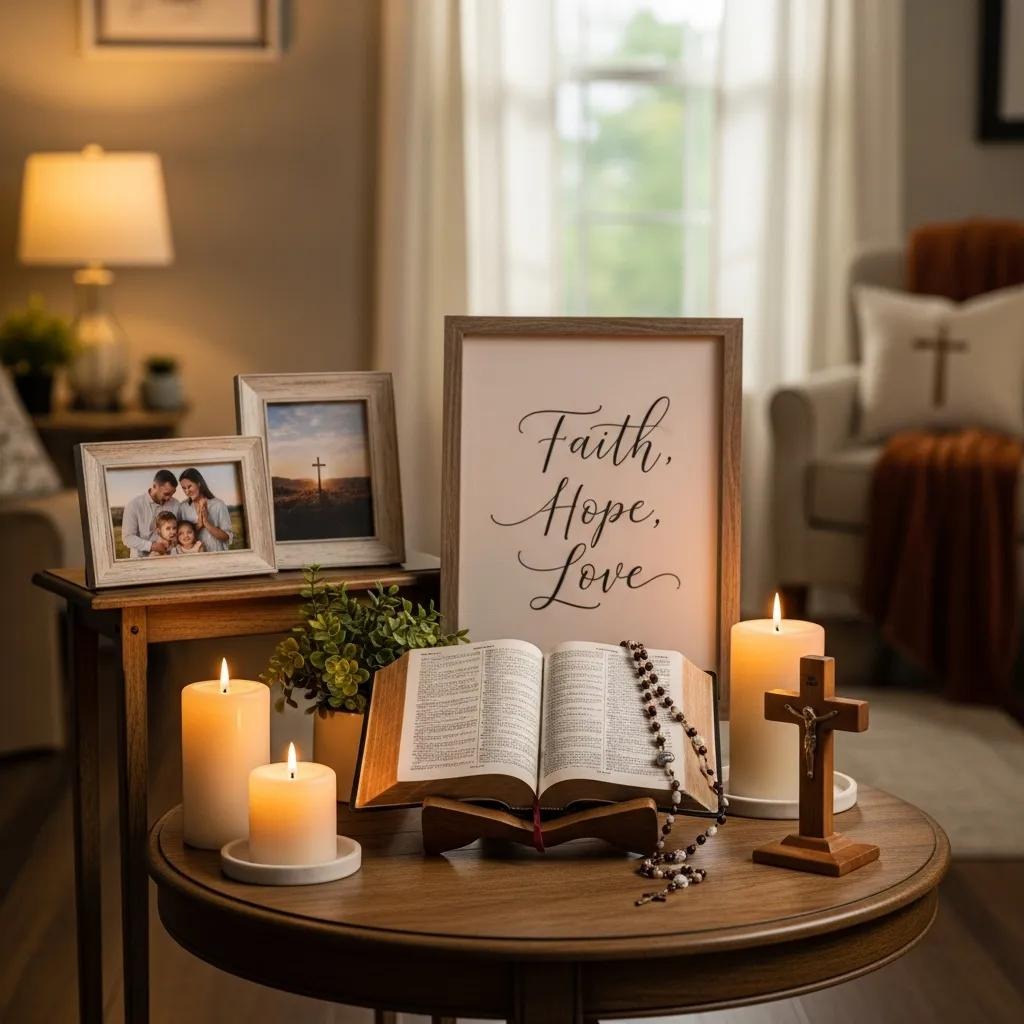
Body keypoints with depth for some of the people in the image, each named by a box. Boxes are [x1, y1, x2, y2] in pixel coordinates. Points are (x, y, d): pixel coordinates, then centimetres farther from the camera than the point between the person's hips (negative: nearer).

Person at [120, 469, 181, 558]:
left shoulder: (175, 505, 1)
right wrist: (152, 546, -17)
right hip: (141, 559, -1)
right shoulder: (134, 505, -5)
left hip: (166, 558, 1)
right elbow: (128, 538, -7)